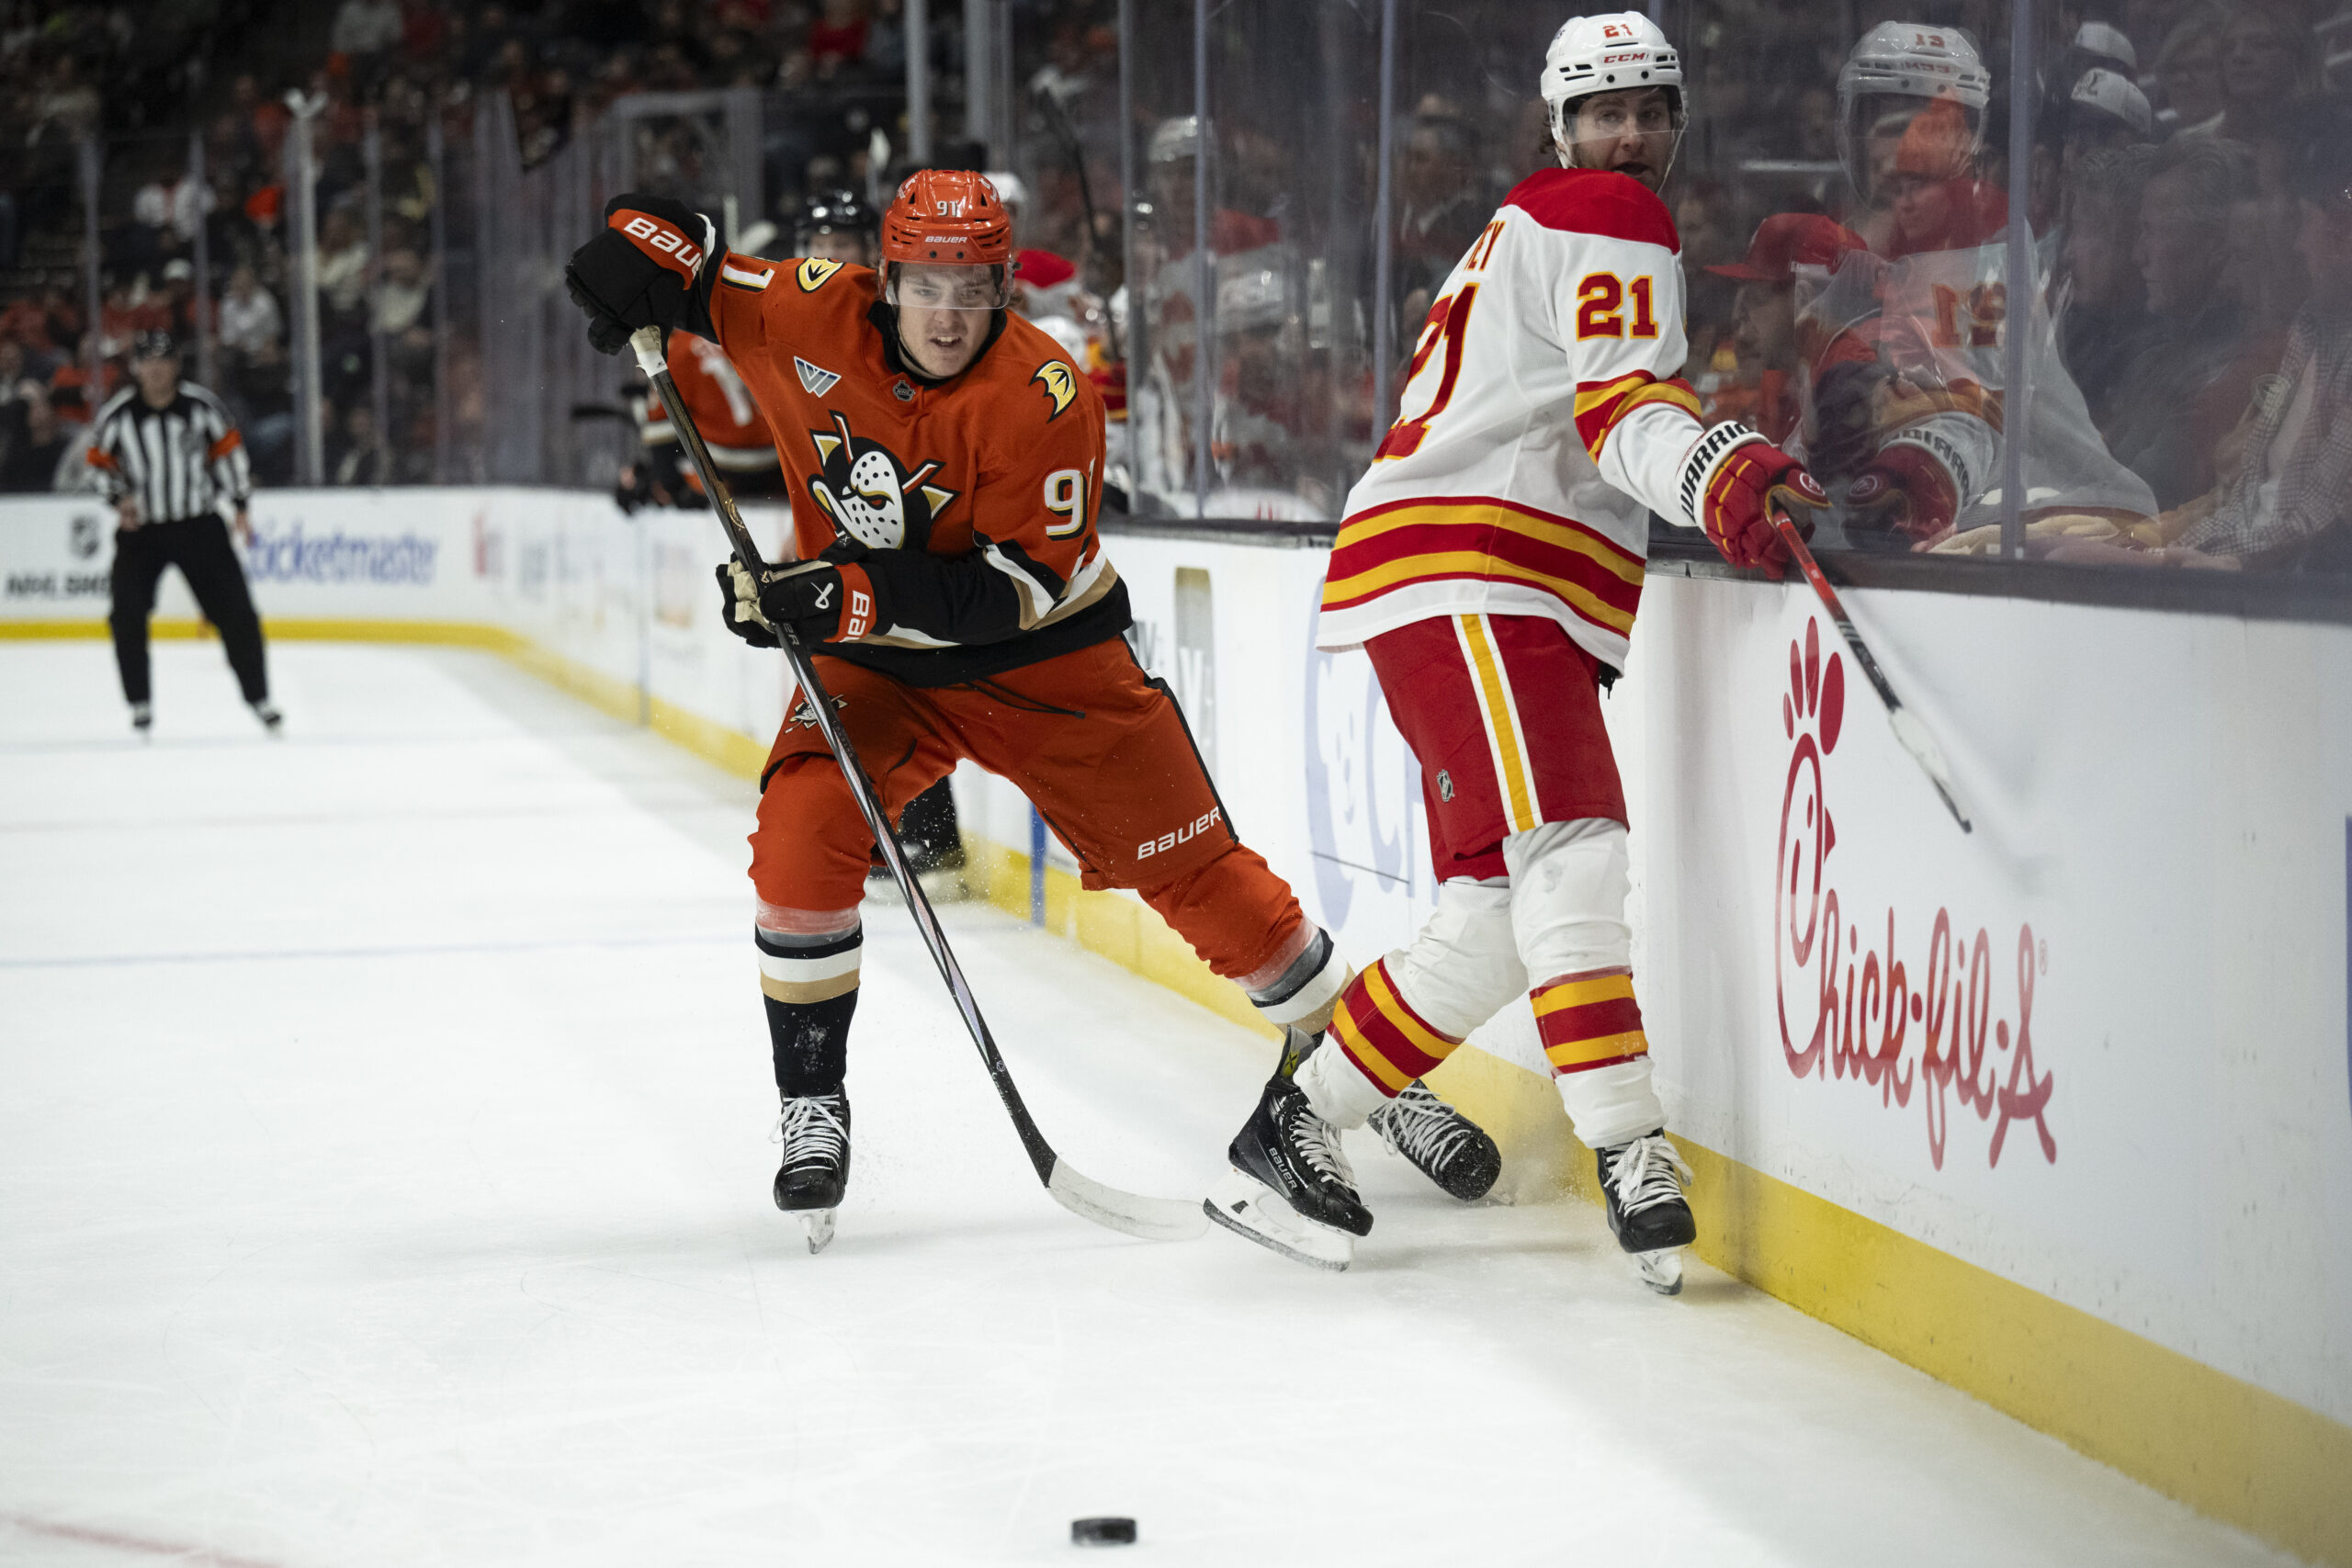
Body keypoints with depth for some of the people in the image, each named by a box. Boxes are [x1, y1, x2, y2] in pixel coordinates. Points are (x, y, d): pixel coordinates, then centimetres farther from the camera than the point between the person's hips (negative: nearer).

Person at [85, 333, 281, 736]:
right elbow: (100, 460, 3)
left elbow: (228, 448, 4)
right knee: (128, 615, -12)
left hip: (199, 523, 0)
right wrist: (119, 498, -13)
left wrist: (241, 507, 4)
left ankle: (258, 696, 13)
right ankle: (140, 703, 3)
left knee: (234, 609, -1)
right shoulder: (116, 414, -9)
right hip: (141, 527, 0)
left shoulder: (202, 405, -8)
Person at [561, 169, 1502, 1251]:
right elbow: (683, 259, -1)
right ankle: (813, 1107, -5)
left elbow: (1020, 590, -27)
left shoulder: (1043, 396, -25)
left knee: (1192, 866, -2)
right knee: (802, 833, -22)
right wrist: (641, 257, -25)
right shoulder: (811, 316, -15)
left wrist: (842, 597, -34)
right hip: (872, 654, 2)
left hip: (1039, 660, -2)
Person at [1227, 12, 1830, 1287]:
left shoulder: (1530, 232, 30)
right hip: (1462, 574, -11)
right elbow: (1621, 398, -20)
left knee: (1497, 919, 6)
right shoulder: (1604, 221, -2)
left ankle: (1296, 1119, 12)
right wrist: (1718, 475, -38)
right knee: (1567, 859, -24)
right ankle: (1632, 1159, -33)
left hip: (1515, 605, 11)